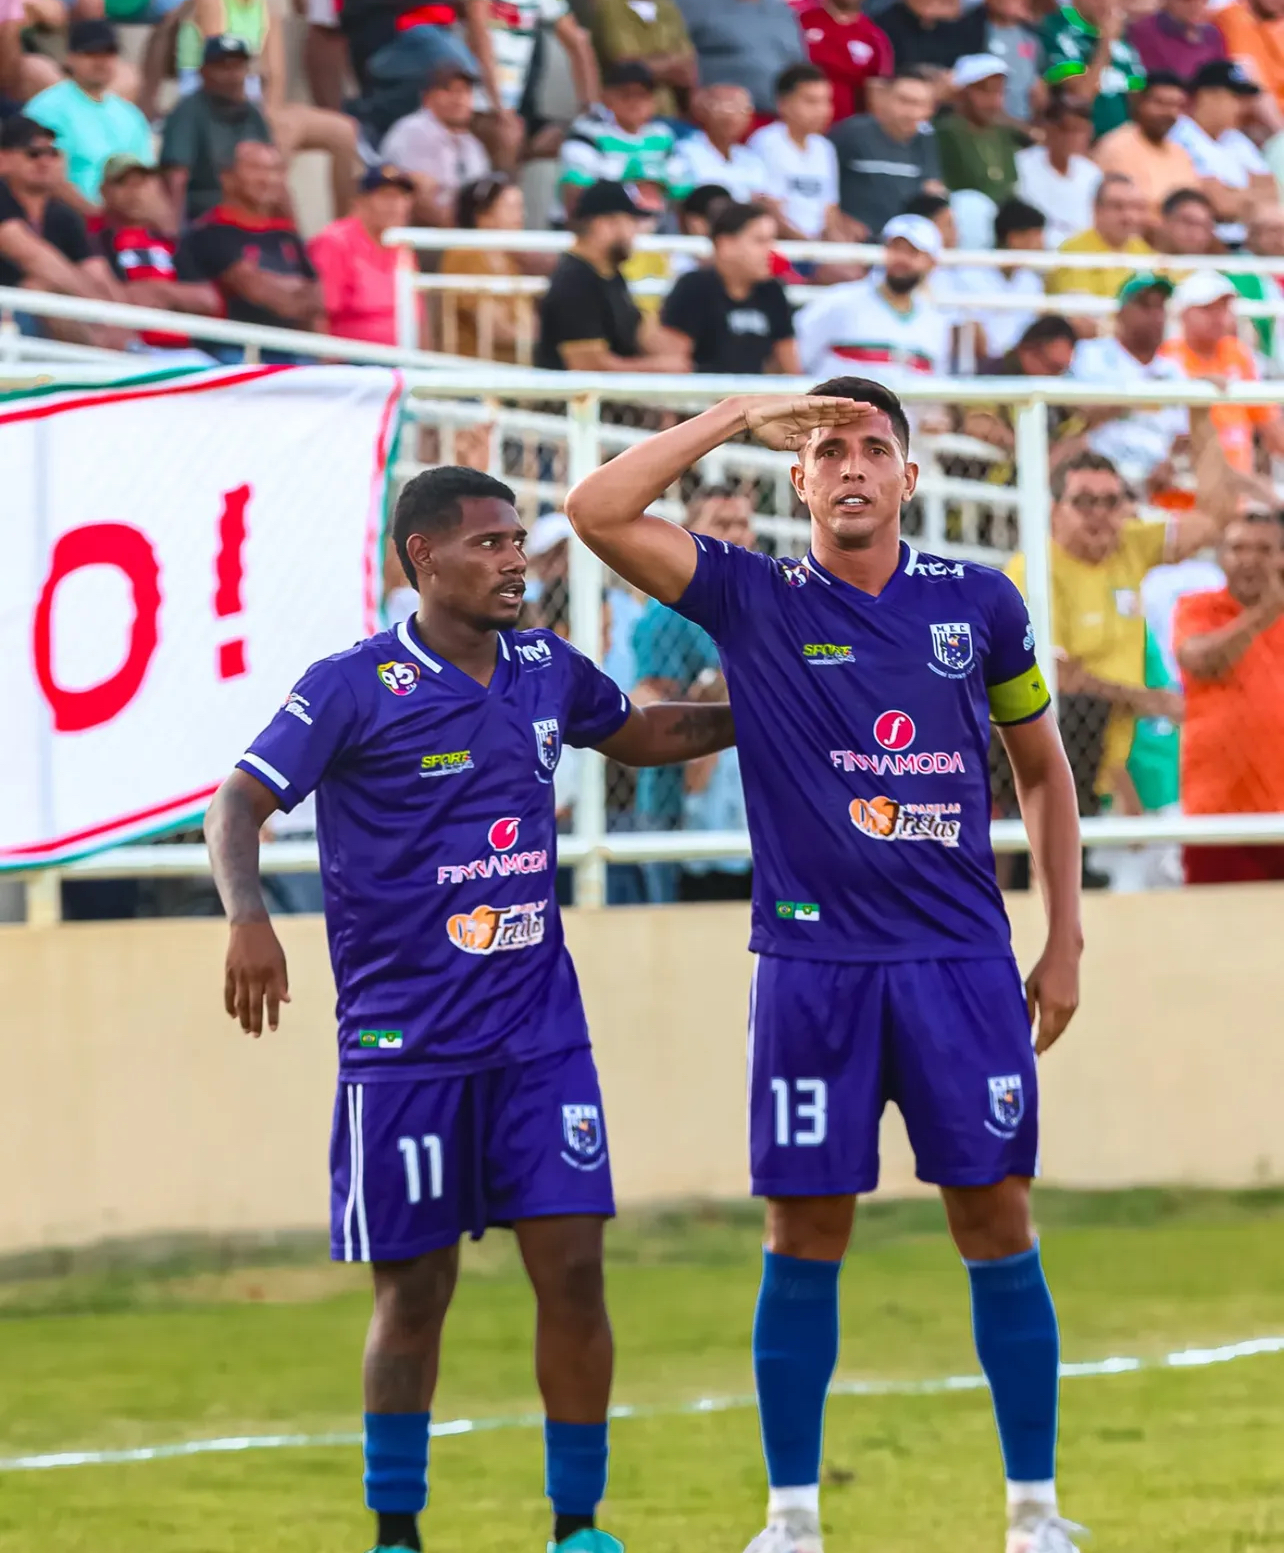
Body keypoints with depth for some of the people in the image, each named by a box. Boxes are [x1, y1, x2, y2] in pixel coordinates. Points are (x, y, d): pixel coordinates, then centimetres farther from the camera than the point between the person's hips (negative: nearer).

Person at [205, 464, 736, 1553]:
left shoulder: (545, 671, 8)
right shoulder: (354, 689, -8)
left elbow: (640, 735, 28)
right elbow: (240, 807, -13)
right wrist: (248, 916, -31)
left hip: (540, 1033, 4)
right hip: (404, 1043, -4)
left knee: (572, 1270, -5)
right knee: (414, 1296, 2)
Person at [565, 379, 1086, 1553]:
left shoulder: (980, 604, 6)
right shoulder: (754, 601, 1)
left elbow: (1043, 769, 16)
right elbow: (598, 511, -10)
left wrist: (1065, 942, 12)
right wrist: (740, 418, -8)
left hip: (964, 962, 1)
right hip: (811, 966, -1)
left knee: (998, 1229, 0)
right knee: (805, 1241, 1)